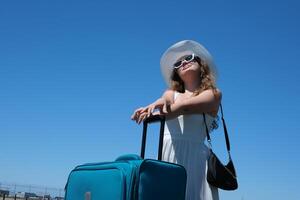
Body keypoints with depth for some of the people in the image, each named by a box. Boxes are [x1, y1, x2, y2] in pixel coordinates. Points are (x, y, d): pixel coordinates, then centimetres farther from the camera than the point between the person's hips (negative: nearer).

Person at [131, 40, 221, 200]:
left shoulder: (214, 94, 9)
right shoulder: (171, 94, 19)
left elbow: (186, 106, -8)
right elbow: (162, 101, -4)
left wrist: (151, 114, -22)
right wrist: (156, 105, -29)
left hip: (195, 156, -2)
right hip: (167, 155, 3)